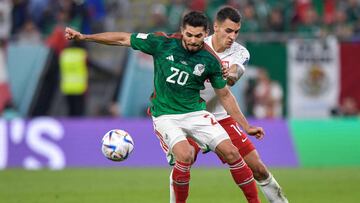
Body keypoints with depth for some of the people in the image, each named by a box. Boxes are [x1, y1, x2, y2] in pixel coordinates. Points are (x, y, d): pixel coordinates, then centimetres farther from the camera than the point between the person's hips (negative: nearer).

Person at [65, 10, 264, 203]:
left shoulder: (210, 60, -5)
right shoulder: (163, 43, -8)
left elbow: (224, 95, 8)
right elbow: (124, 39, 0)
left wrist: (246, 126, 8)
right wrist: (83, 36, 0)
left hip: (195, 113, 2)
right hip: (165, 115, -2)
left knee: (230, 152, -13)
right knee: (185, 155, -28)